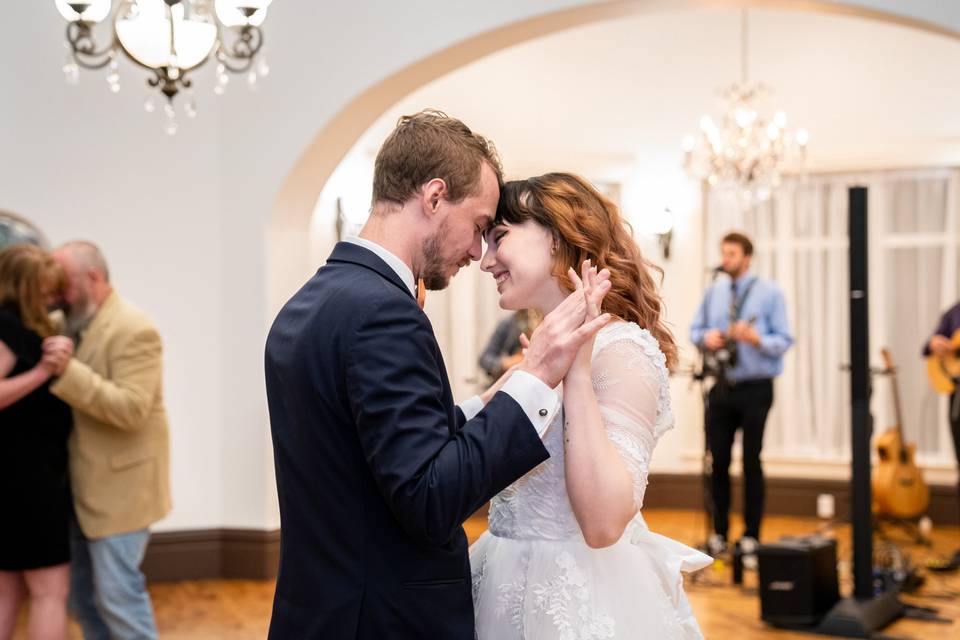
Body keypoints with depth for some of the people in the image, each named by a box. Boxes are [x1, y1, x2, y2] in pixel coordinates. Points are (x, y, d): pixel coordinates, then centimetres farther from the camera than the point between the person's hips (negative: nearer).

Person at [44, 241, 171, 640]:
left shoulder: (133, 329, -17)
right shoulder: (79, 327, 10)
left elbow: (132, 408, -25)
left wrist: (69, 372, -30)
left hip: (119, 488, -9)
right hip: (83, 489, 9)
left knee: (117, 593, -5)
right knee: (83, 595, 16)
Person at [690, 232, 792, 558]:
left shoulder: (769, 293, -3)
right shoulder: (713, 291, 8)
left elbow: (783, 340, -7)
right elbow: (695, 329, 14)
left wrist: (755, 338, -26)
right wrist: (706, 337, -9)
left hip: (755, 387, -4)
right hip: (721, 385, 4)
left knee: (751, 461, 2)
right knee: (718, 460, 6)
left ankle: (751, 535, 11)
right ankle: (719, 533, 16)